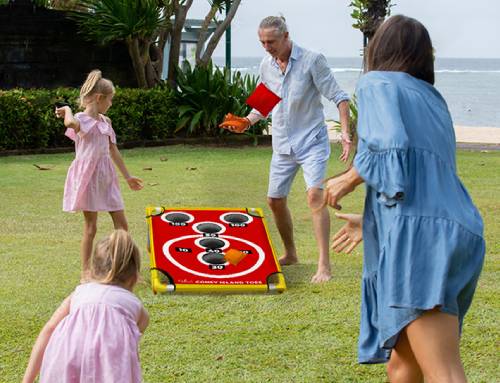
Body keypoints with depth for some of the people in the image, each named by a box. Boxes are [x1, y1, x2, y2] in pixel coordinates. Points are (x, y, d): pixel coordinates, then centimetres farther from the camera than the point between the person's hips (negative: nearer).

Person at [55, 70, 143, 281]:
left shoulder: (105, 121, 12)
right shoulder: (81, 119, -10)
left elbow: (113, 150, 20)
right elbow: (70, 123, -38)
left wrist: (127, 176, 23)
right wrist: (67, 110, -16)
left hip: (106, 177, 7)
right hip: (88, 176, -7)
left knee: (121, 223, 5)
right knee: (91, 226, -1)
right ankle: (86, 272, 9)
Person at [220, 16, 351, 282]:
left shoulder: (312, 60, -13)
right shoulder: (266, 65, 4)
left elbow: (338, 97, -12)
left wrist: (345, 133, -24)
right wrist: (247, 122, -2)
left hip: (312, 140, -6)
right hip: (283, 145, 7)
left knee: (315, 194, -22)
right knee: (275, 200, 11)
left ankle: (324, 265, -21)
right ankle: (290, 254, 32)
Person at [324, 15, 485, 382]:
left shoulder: (378, 83, 6)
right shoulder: (433, 99, 28)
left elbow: (391, 149, -13)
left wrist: (348, 179, 4)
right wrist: (371, 222, 39)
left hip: (419, 235, -8)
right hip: (458, 235, 8)